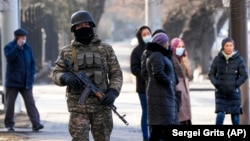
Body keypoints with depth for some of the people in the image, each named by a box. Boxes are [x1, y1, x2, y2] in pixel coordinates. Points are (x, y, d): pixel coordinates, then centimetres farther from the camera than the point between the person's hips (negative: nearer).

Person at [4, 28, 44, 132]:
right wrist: (17, 46, -25)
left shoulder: (27, 47, 10)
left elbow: (32, 62, 13)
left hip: (26, 81, 3)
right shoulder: (9, 47, -3)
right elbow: (9, 57, -23)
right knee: (10, 103, 4)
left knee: (30, 102, -6)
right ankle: (9, 124, 14)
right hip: (13, 81, -3)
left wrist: (31, 75, 2)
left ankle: (36, 124, -13)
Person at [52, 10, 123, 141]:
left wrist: (113, 92, -10)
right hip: (78, 106, -1)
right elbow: (56, 74, 6)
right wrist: (66, 77, -17)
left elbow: (116, 74, 8)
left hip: (102, 104, 1)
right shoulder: (67, 51, 7)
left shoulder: (106, 49, 8)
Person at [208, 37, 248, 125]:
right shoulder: (217, 59, -1)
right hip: (220, 93, 0)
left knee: (235, 115, 3)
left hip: (234, 92, 0)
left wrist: (235, 85, -9)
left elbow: (244, 75, -2)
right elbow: (211, 74, 6)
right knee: (220, 115, -10)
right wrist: (216, 84, -7)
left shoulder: (238, 59, -4)